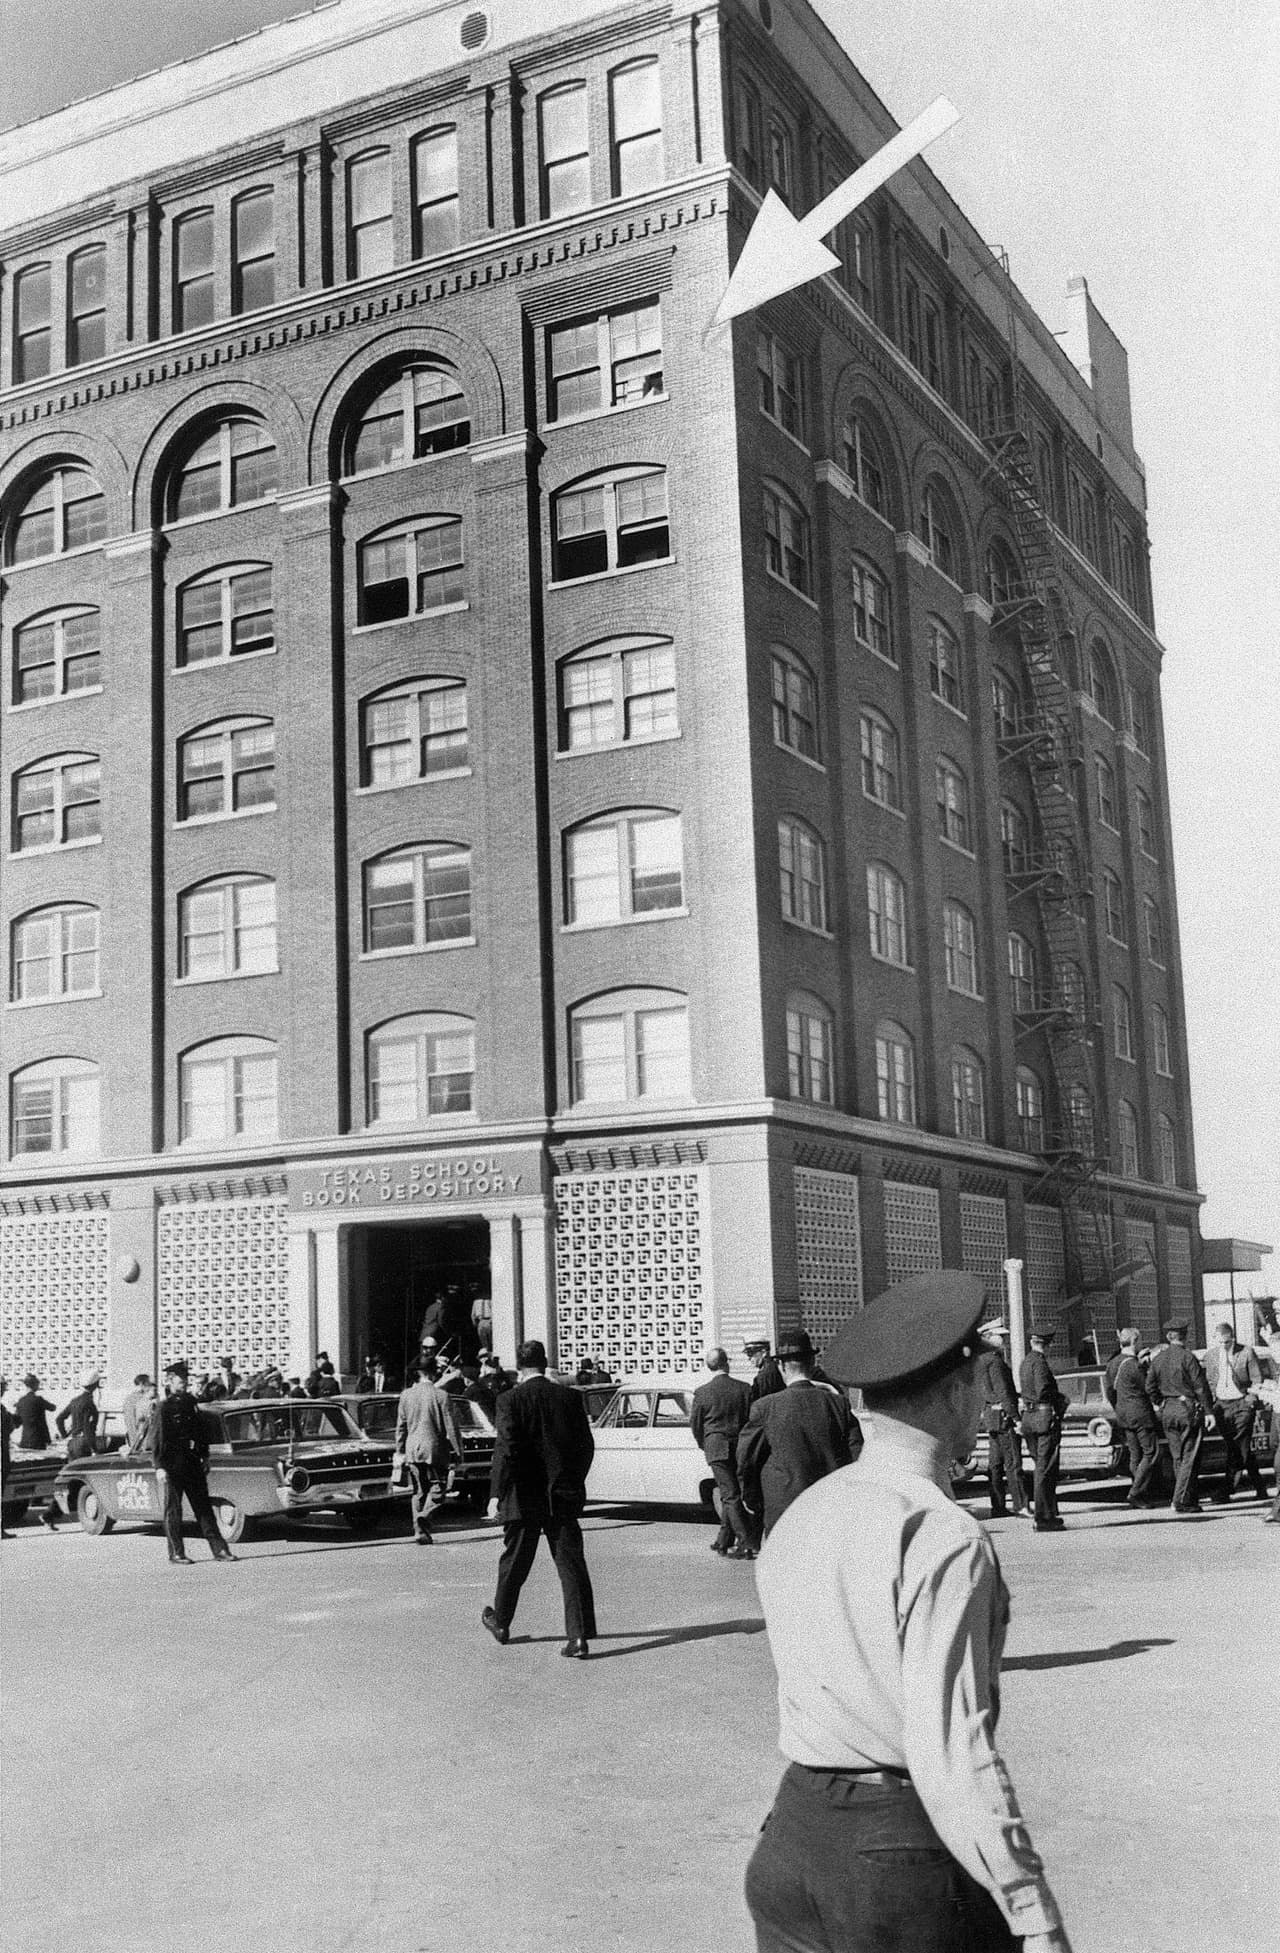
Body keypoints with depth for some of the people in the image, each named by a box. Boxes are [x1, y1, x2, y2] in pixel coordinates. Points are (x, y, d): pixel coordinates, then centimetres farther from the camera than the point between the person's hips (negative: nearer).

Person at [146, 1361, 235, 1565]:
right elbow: (155, 1440, -13)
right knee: (173, 1509, 2)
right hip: (171, 1464, -6)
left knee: (203, 1506, 8)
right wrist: (159, 1468, -18)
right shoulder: (163, 1407, -10)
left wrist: (205, 1457, 14)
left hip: (192, 1462, 7)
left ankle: (219, 1549, 8)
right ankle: (176, 1555, 9)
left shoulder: (190, 1402, 10)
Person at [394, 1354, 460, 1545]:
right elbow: (451, 1427, -8)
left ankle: (421, 1531, 10)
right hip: (435, 1450, -4)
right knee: (437, 1488, 4)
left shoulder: (406, 1395, 3)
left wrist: (400, 1451, 16)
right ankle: (425, 1515, -21)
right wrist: (458, 1451, -1)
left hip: (413, 1450, 4)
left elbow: (401, 1426, 8)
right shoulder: (441, 1396, -10)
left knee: (419, 1492, 12)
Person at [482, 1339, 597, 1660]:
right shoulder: (570, 1397, 2)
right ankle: (579, 1637, -8)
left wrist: (496, 1495, -20)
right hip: (564, 1496, 2)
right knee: (571, 1565, 1)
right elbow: (586, 1446, 6)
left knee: (514, 1564, 15)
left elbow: (506, 1449, -18)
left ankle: (501, 1622, 34)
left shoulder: (511, 1400, -8)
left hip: (524, 1498, -2)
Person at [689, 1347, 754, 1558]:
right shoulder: (743, 1388, 0)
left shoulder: (702, 1392, -5)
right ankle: (724, 1540, 23)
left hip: (716, 1447, -3)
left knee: (730, 1495, -4)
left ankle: (746, 1544, -12)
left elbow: (694, 1423, 3)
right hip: (740, 1446, 3)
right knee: (730, 1494, 16)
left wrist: (703, 1446, 21)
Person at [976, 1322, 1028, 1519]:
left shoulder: (981, 1360, 14)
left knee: (995, 1463, 11)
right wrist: (1015, 1417, -21)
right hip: (1003, 1414, -10)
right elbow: (1003, 1392, -20)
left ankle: (998, 1507, 14)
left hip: (990, 1414, 10)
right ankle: (1020, 1506, -10)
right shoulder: (994, 1361, -16)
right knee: (1013, 1463, -9)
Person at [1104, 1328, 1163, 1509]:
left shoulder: (1112, 1364, 7)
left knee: (1135, 1456, 13)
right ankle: (1135, 1494, -8)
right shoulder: (1134, 1365, -19)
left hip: (1123, 1416, 8)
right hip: (1140, 1414, -8)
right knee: (1151, 1453, -2)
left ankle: (1143, 1495, 15)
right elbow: (1148, 1388, -11)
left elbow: (1109, 1389, 14)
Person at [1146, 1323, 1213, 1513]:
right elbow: (1200, 1387, -12)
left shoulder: (1157, 1359, 6)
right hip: (1188, 1408, -6)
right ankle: (1181, 1501, -7)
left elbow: (1150, 1387, 6)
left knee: (1178, 1458, 13)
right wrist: (1209, 1410, -8)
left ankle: (1190, 1498, 18)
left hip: (1167, 1411, 6)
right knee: (1190, 1458, -2)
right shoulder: (1186, 1357, -11)